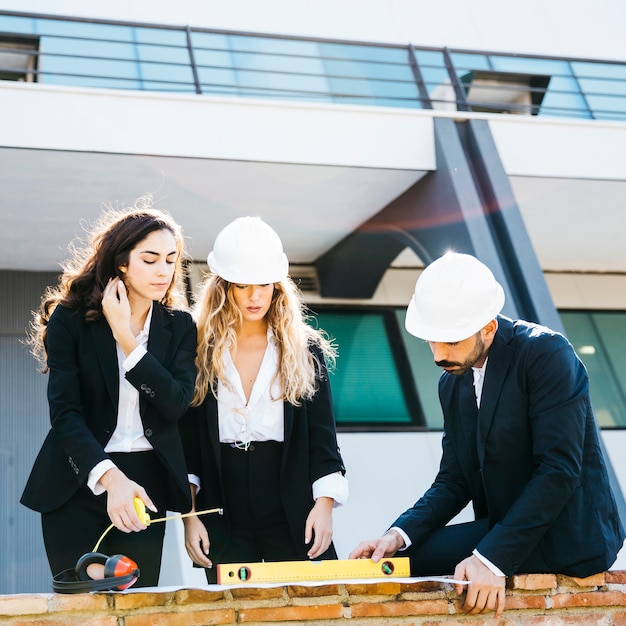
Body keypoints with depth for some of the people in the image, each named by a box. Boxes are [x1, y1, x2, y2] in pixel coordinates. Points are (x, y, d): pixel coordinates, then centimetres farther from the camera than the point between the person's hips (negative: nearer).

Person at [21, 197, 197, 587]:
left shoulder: (180, 326, 5)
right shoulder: (70, 319, -4)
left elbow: (177, 405, -10)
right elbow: (65, 413, -12)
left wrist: (127, 339, -16)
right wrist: (109, 477, -26)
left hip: (145, 483, 2)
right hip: (77, 483, -2)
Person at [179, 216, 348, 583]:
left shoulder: (306, 351, 5)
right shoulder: (199, 350, 3)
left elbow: (323, 437, 3)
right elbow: (185, 441, 3)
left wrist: (324, 504, -8)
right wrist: (189, 516, -2)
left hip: (292, 517, 0)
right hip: (223, 522, 0)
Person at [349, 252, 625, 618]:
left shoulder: (547, 354, -15)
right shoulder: (452, 381, 8)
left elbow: (559, 470, -22)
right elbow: (454, 482, 7)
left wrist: (493, 557, -27)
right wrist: (400, 535, -11)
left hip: (566, 536, -7)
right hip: (503, 529, 7)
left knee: (411, 561, -16)